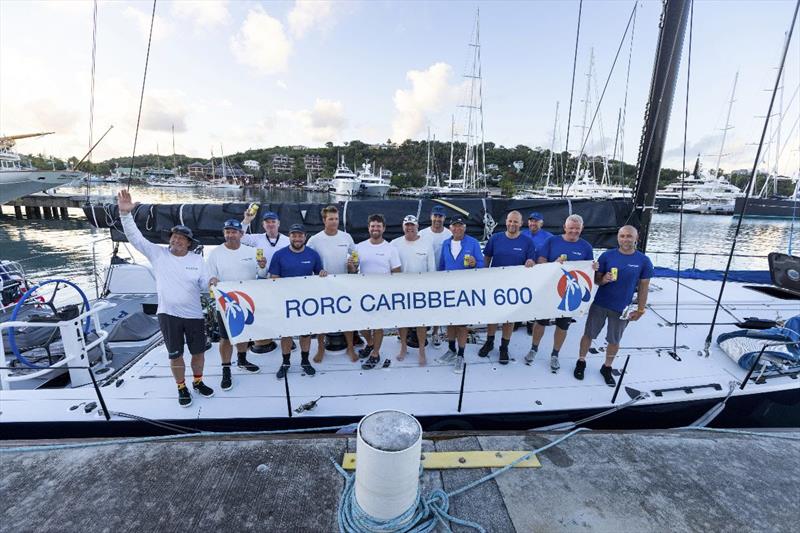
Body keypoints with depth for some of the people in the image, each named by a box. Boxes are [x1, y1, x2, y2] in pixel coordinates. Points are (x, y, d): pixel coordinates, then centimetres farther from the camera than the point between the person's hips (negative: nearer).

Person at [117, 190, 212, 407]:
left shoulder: (197, 260, -1)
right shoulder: (158, 253, -3)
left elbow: (205, 284, -1)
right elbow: (134, 237, -11)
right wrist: (125, 213, -23)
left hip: (194, 315, 1)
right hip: (168, 315, -1)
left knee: (198, 351, 13)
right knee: (175, 355, 11)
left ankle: (198, 382, 37)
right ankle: (182, 388, 31)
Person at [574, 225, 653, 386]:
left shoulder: (644, 261, -4)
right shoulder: (607, 255, -5)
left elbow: (643, 287, 1)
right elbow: (596, 279, 2)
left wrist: (640, 310, 0)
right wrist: (603, 279, -21)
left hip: (622, 308, 0)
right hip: (599, 304, 0)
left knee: (614, 340, 13)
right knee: (589, 334, 9)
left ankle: (607, 368, 33)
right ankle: (581, 362, 28)